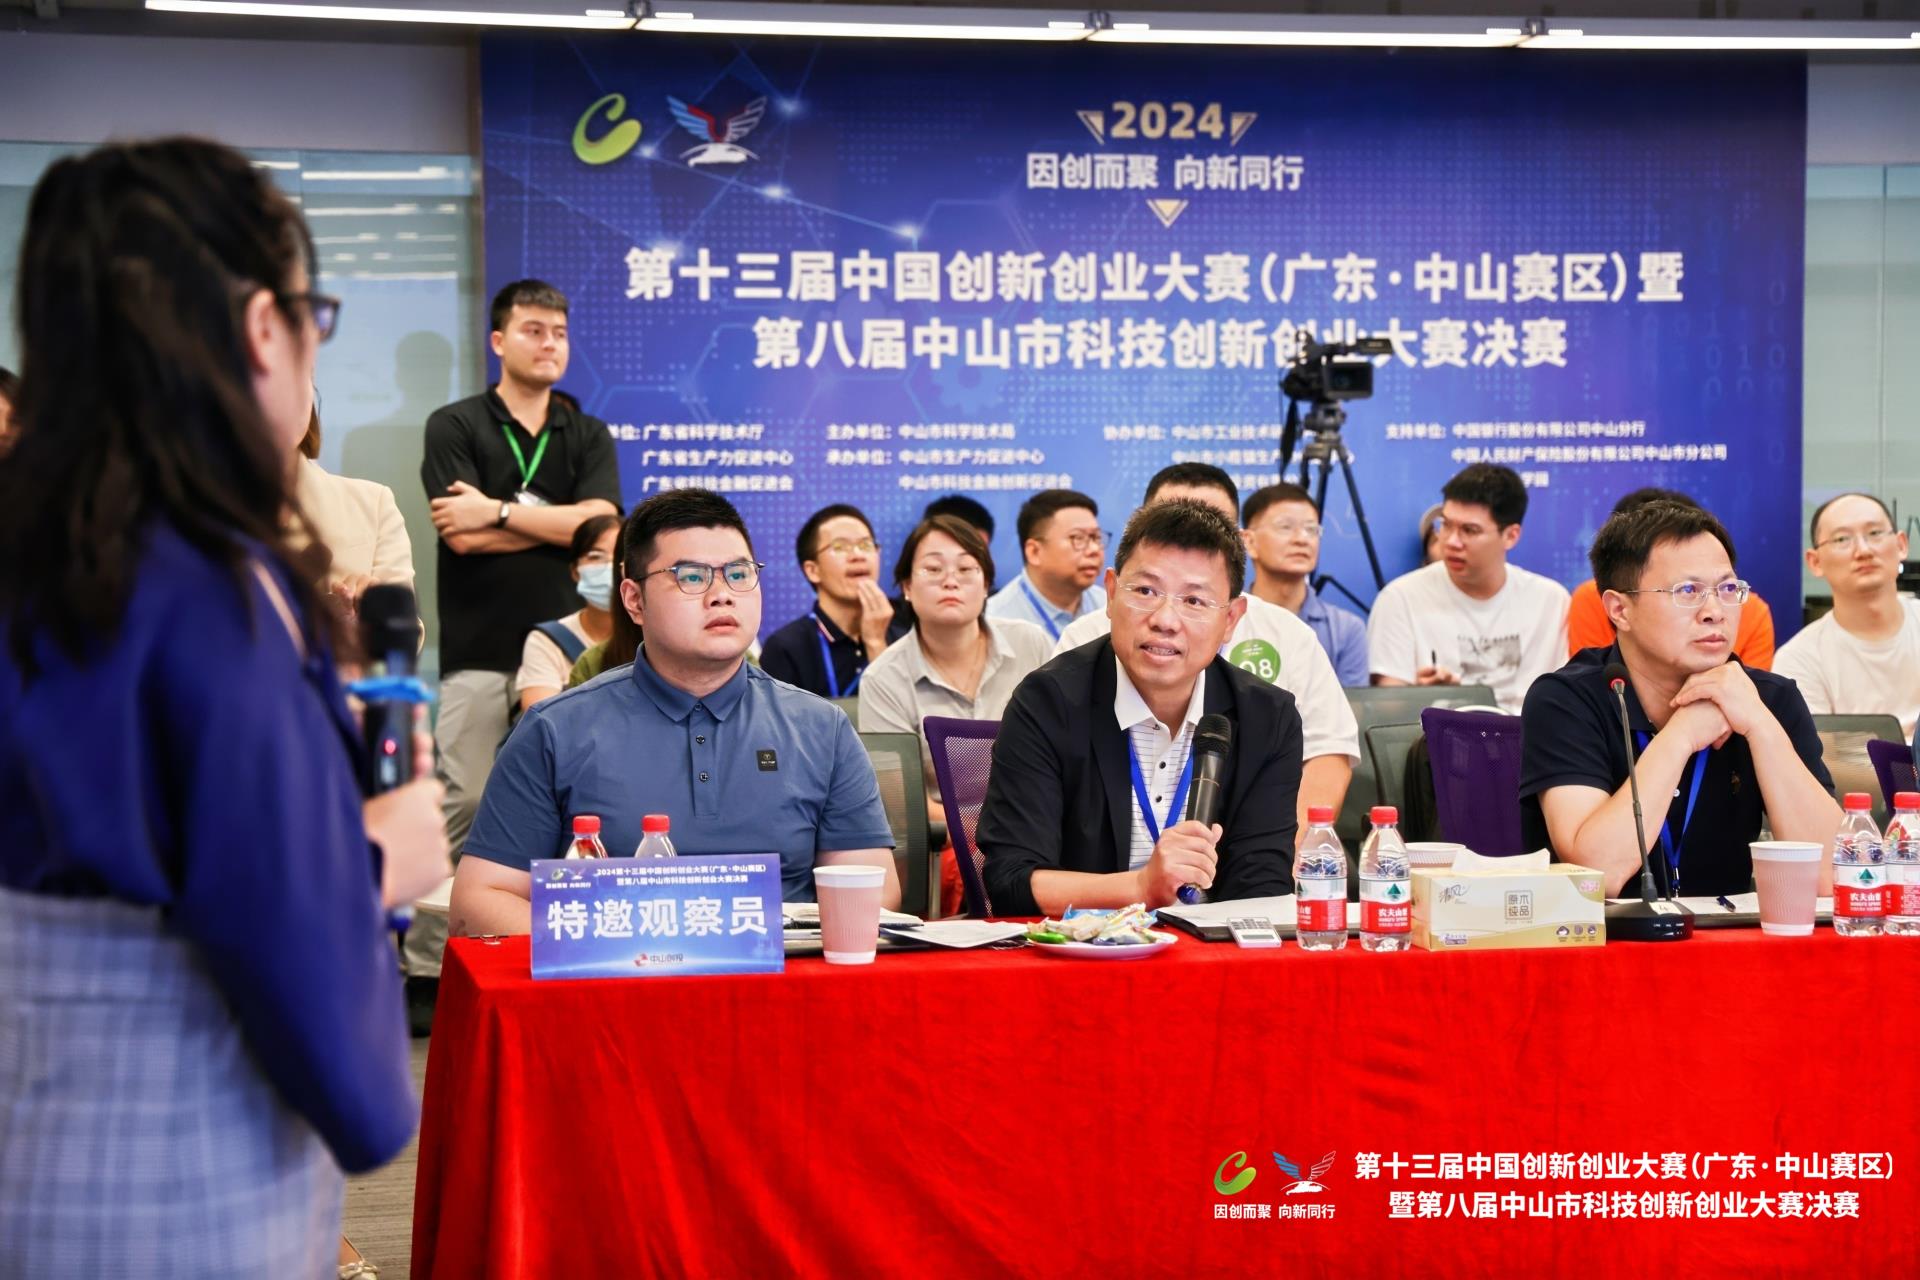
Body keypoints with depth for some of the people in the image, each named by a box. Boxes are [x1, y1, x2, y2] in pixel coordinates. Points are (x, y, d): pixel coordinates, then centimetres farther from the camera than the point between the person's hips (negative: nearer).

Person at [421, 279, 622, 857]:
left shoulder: (589, 435, 13)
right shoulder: (454, 427, 4)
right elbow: (461, 535, -8)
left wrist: (498, 512, -9)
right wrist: (558, 521, -3)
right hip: (479, 651, -2)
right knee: (469, 803, -4)